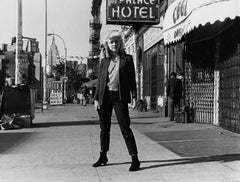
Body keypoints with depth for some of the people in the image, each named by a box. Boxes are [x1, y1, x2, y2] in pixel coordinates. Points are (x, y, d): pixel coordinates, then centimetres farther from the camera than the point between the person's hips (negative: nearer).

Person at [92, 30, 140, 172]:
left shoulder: (127, 59, 3)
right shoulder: (104, 61, 10)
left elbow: (132, 79, 2)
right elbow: (100, 80, 11)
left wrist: (134, 96, -6)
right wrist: (96, 98, 4)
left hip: (119, 97, -4)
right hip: (105, 96, 4)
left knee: (125, 128, -7)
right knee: (104, 128, 12)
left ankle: (135, 159, -2)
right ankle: (103, 157, 26)